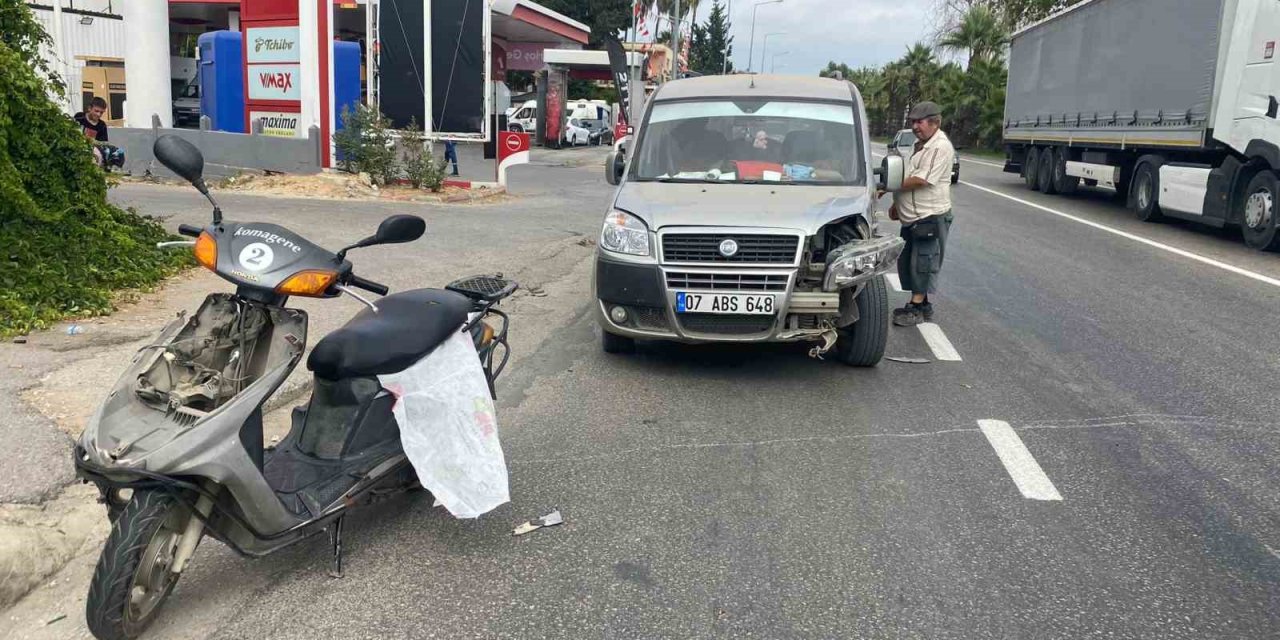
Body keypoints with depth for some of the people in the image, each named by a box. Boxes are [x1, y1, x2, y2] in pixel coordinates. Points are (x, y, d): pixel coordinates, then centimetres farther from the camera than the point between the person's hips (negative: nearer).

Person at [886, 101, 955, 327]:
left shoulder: (940, 147, -17)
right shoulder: (921, 146, 16)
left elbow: (921, 180, -24)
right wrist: (896, 204, 18)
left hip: (930, 217, -10)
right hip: (912, 217, 10)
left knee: (922, 265, -4)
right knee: (907, 263, 14)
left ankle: (918, 309, 3)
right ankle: (920, 303, 24)